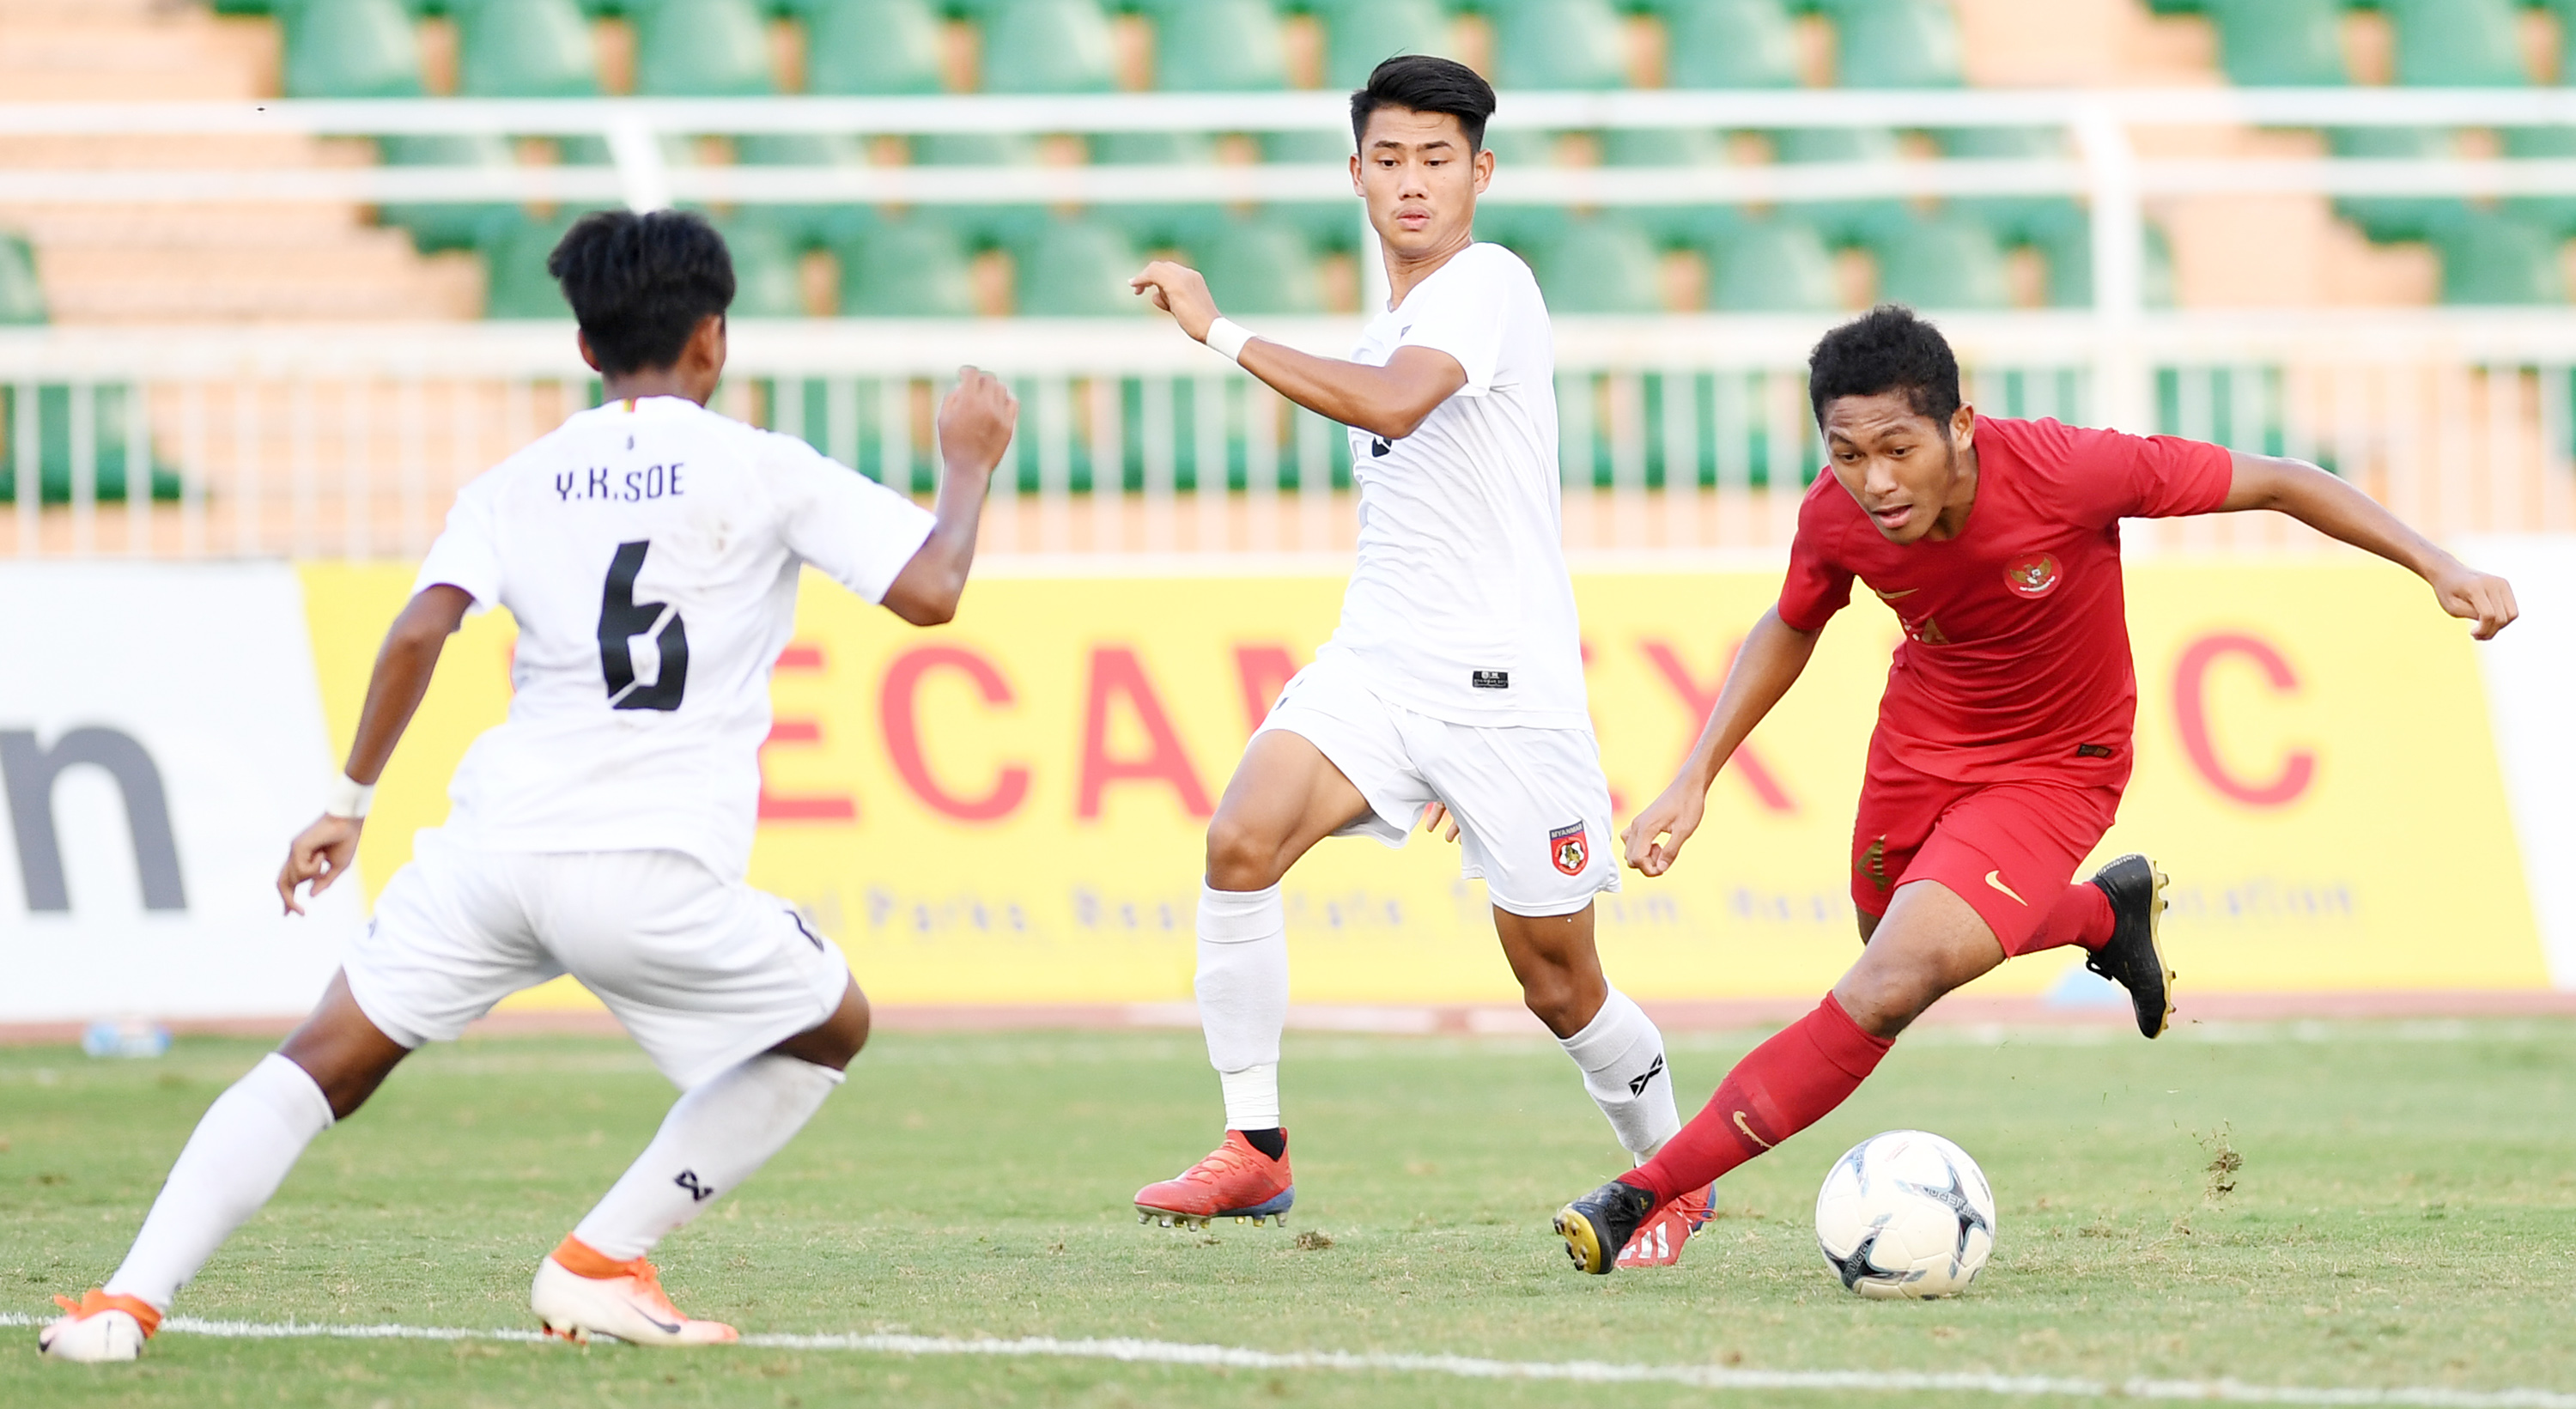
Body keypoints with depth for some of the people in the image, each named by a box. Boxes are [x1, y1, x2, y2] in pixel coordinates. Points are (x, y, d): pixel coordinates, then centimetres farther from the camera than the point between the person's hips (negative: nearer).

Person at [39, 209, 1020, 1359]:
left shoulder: (517, 485, 13)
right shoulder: (765, 473, 6)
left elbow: (418, 631, -1)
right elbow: (930, 591, 0)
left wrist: (347, 804, 7)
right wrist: (969, 464, 18)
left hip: (496, 841, 3)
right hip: (655, 873, -3)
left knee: (324, 1059, 12)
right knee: (829, 1029, 22)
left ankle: (131, 1298, -7)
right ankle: (600, 1265, 14)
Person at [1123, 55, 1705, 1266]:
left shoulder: (1488, 285, -10)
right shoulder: (1385, 325, 17)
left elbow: (1393, 403, -30)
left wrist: (1219, 332, -25)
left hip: (1504, 688, -6)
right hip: (1374, 665, 6)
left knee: (1559, 983, 3)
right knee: (1241, 839, -21)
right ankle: (1253, 1150, -16)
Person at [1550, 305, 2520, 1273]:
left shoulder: (2066, 471, -34)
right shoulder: (1836, 517, -22)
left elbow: (2272, 484, -22)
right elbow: (1791, 629, 3)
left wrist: (2435, 565, -26)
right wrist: (1694, 780, -3)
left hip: (2053, 766, -5)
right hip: (1921, 741, 5)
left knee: (1889, 989, -22)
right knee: (1903, 944, 28)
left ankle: (1646, 1193, -17)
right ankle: (2108, 911, 54)